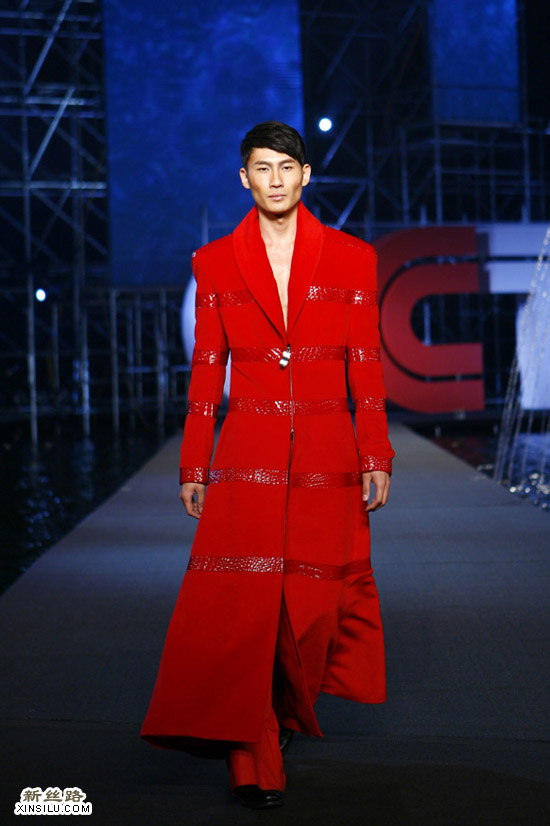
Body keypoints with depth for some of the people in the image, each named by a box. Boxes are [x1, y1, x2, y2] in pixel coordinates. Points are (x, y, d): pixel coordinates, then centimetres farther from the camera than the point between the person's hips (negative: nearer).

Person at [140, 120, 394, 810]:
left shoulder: (351, 258, 6)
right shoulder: (216, 262, 7)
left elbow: (366, 366, 5)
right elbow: (206, 371, 7)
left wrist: (376, 458, 1)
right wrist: (193, 468, 5)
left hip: (327, 457, 1)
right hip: (248, 456, 0)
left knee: (318, 599, 5)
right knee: (241, 601, -8)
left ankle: (289, 709, 35)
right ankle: (253, 759, 2)